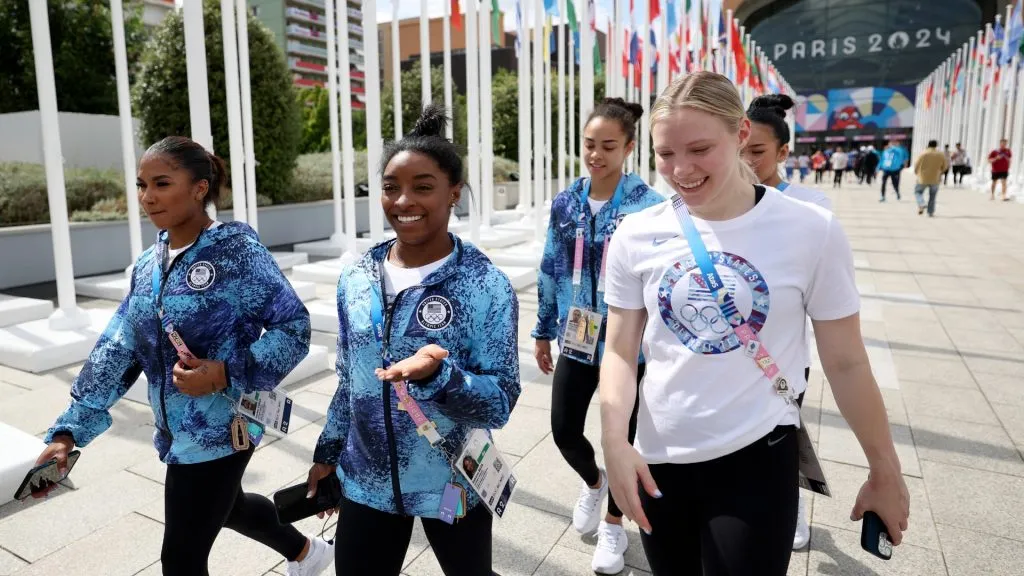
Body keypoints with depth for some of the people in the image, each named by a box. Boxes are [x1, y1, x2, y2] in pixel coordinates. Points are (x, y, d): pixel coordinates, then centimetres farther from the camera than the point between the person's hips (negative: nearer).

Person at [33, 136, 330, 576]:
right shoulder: (147, 265, 4)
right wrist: (69, 430, 0)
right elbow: (116, 349, 5)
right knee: (227, 504, 28)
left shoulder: (236, 248, -17)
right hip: (177, 431, 8)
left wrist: (228, 373, -28)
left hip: (221, 430, -8)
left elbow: (294, 326, -17)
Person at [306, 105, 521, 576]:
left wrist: (436, 374, -35)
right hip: (366, 482, 4)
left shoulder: (486, 286, -17)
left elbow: (500, 404, -18)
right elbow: (350, 379, 9)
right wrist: (327, 452, 14)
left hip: (452, 484, -3)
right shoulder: (356, 279, -3)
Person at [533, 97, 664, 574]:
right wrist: (543, 331, 13)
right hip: (577, 339, 4)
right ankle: (592, 481, 45)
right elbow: (551, 271, 8)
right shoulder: (565, 203, 0)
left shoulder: (648, 206, -14)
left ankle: (613, 525, 36)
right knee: (564, 430, 9)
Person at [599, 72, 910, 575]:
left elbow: (846, 362, -2)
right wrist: (614, 443, -15)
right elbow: (619, 351, -1)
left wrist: (885, 472, 6)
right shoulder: (636, 235, -6)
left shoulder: (812, 231, -10)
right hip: (659, 459, 3)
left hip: (758, 458, -2)